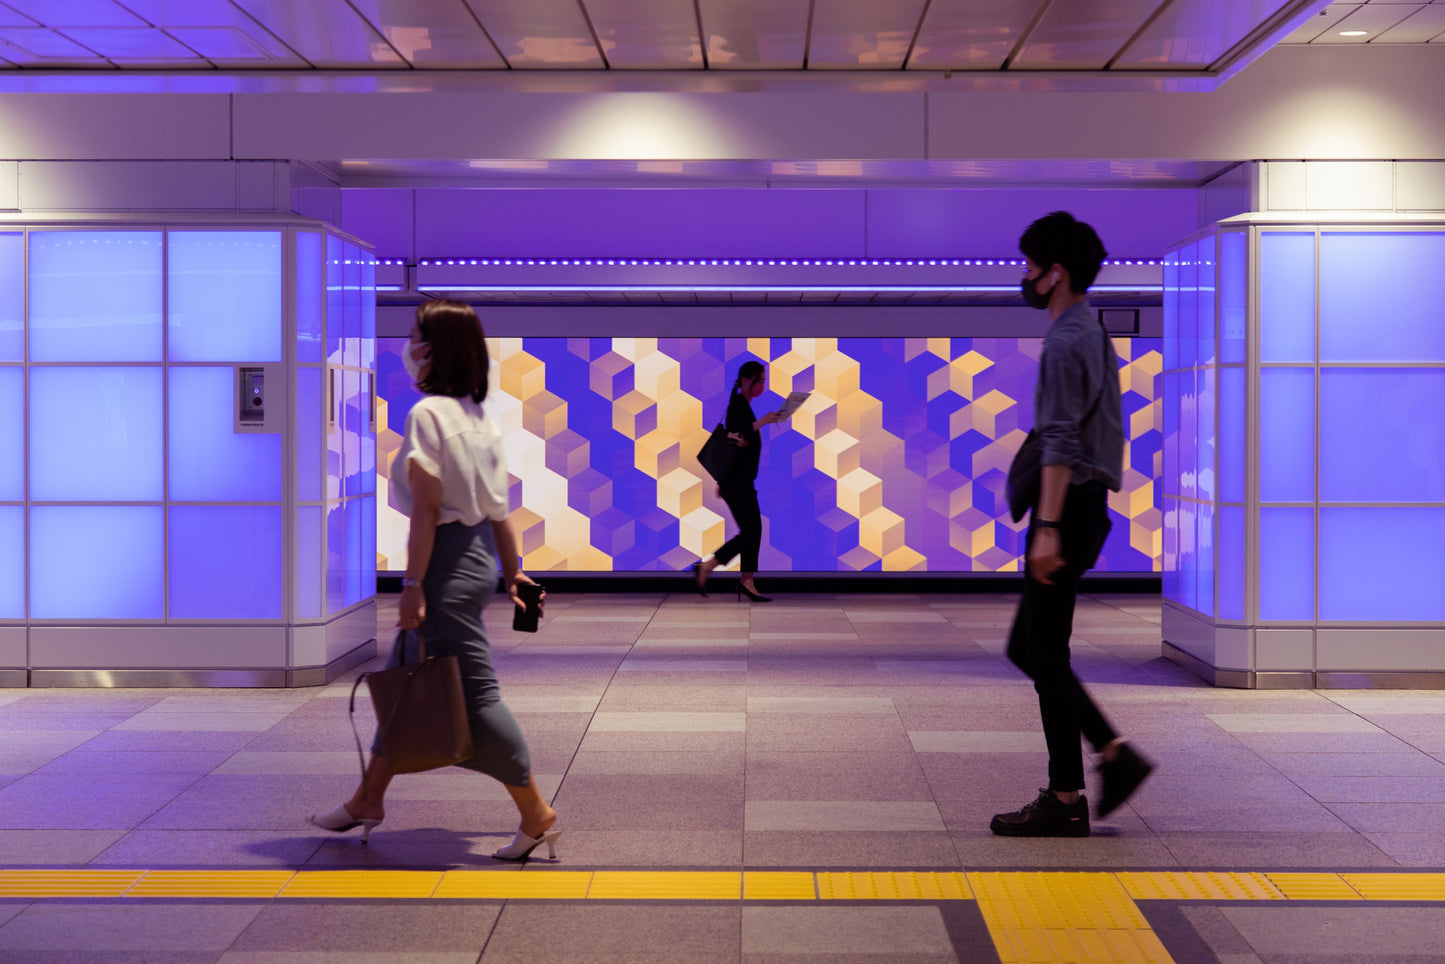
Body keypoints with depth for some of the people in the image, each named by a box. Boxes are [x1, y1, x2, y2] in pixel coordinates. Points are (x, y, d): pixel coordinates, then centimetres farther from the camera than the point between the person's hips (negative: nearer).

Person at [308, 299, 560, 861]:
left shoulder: (427, 413, -15)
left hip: (448, 560, -10)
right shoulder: (479, 415, 10)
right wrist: (512, 572, 19)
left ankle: (537, 816, 5)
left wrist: (413, 584, -17)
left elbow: (426, 507, -19)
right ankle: (368, 799, 29)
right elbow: (497, 505, 13)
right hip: (478, 554, 10)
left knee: (474, 692, -2)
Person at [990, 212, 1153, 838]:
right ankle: (1115, 755, 12)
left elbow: (1061, 442, -22)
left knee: (1045, 655, -4)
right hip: (1086, 505, 10)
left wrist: (1048, 527, -25)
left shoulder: (1066, 342, -14)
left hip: (1069, 506, -10)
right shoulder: (1092, 333, 18)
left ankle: (1065, 800, 2)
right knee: (1029, 649, 13)